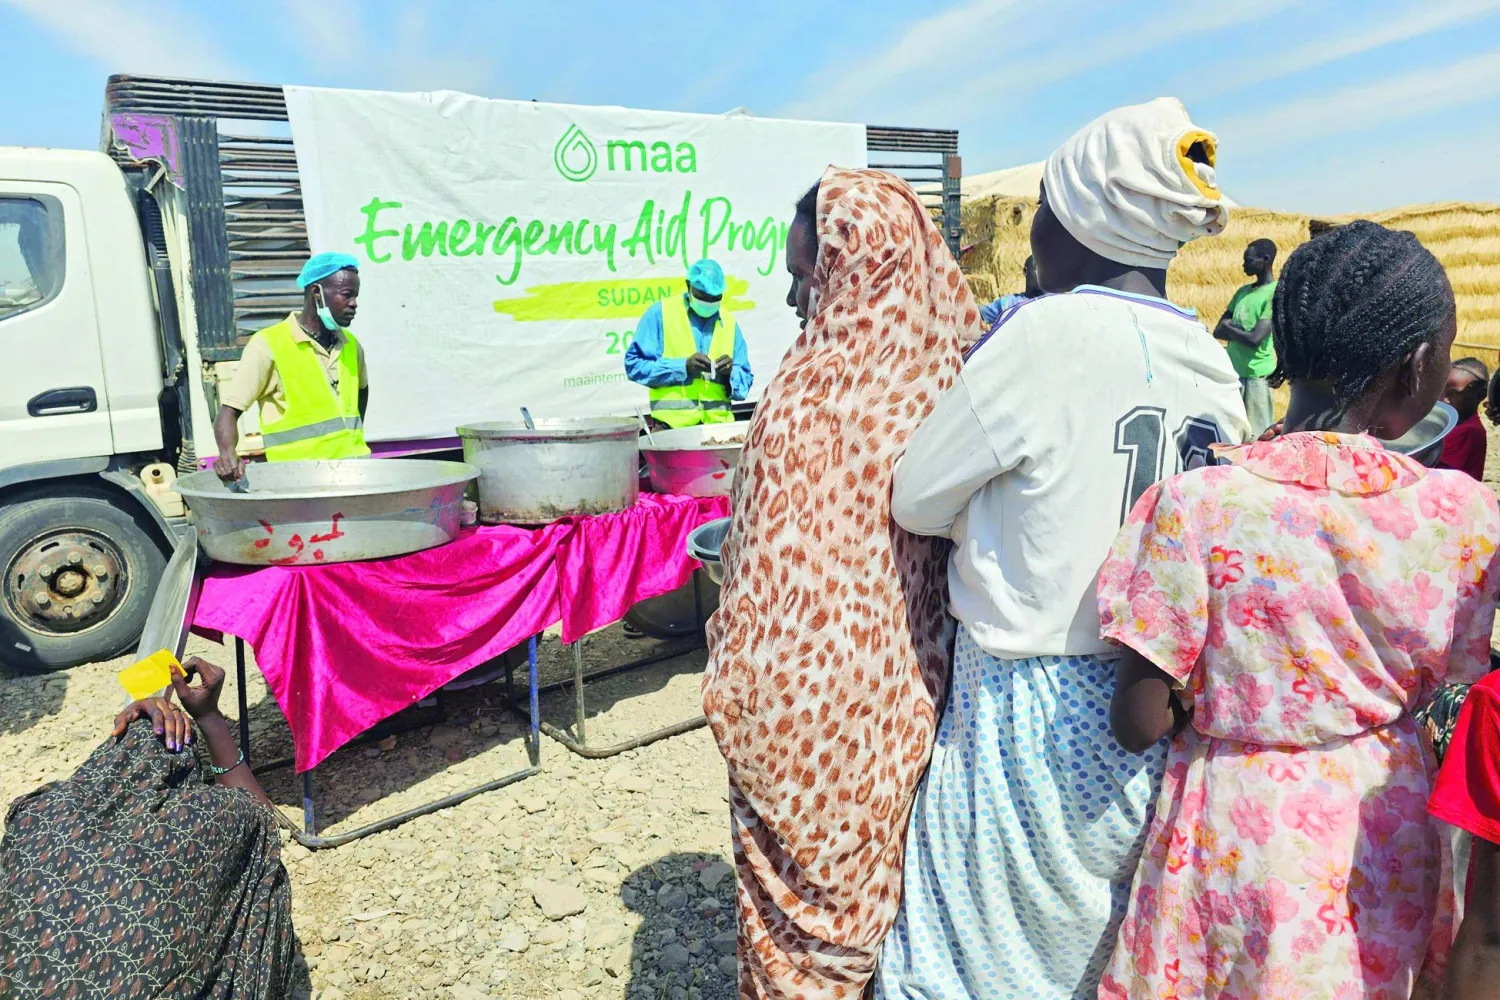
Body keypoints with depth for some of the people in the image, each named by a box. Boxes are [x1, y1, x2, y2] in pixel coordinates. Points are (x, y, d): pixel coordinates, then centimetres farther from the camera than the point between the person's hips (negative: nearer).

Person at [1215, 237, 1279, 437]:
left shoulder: (1275, 294, -10)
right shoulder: (1242, 291, 13)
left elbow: (1254, 339, -18)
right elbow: (1218, 330, 12)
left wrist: (1228, 328, -2)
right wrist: (1237, 332, -8)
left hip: (1256, 374, -7)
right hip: (1233, 371, 7)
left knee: (1256, 436, -3)